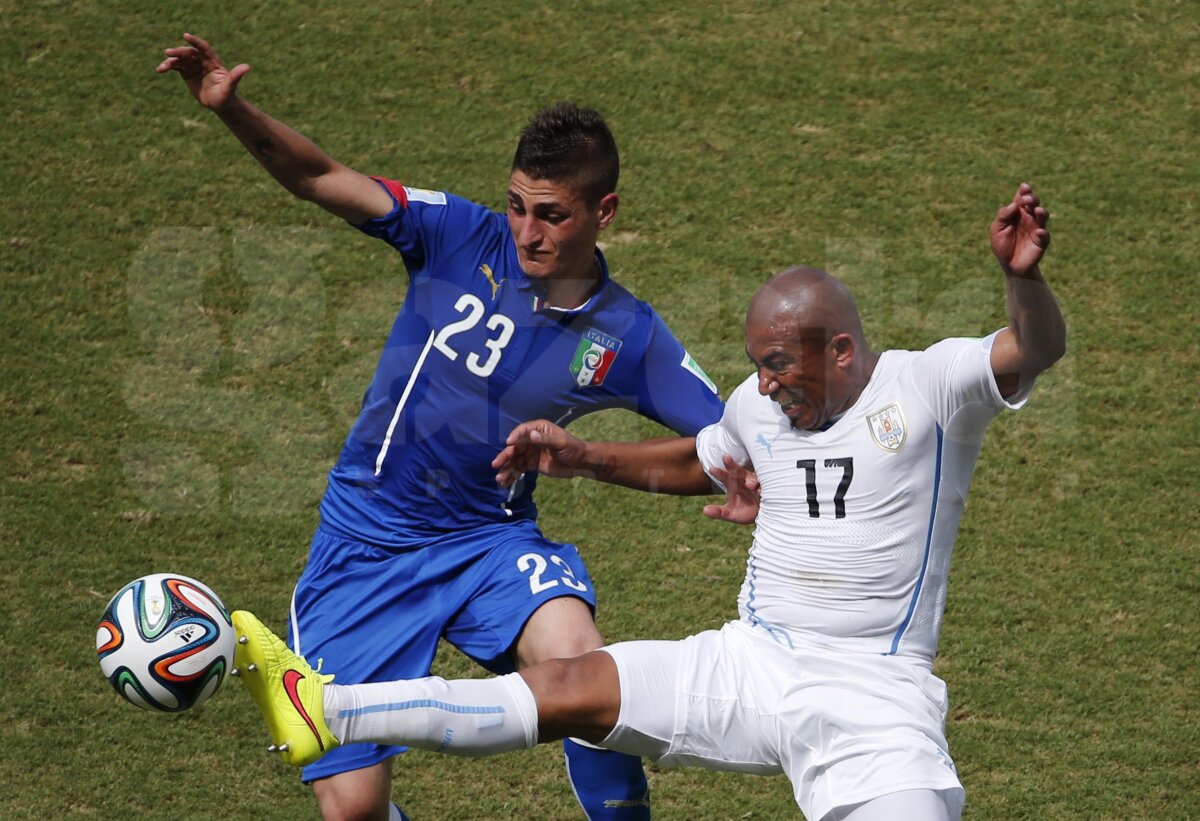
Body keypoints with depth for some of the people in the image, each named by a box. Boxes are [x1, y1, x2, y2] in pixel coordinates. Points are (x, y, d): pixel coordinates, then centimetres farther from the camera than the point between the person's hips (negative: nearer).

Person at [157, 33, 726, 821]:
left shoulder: (629, 337, -6)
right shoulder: (466, 239, -8)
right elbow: (321, 179, -9)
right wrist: (234, 112, -26)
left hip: (491, 542, 0)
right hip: (367, 542, 0)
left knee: (581, 662, -34)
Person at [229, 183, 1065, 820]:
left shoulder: (928, 386, -7)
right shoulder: (758, 405, 11)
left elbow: (1034, 351, -24)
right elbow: (692, 464, 32)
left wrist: (1023, 277, -44)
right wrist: (582, 457, 23)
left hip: (871, 700, -5)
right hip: (751, 663, 5)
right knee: (567, 687, -5)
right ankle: (325, 709, -4)